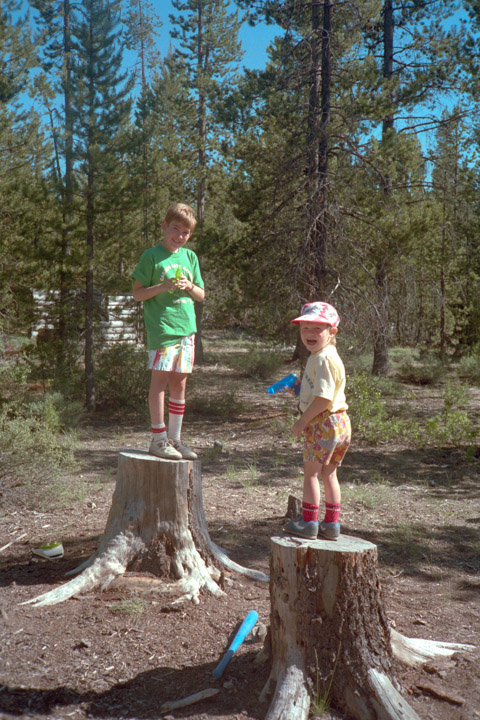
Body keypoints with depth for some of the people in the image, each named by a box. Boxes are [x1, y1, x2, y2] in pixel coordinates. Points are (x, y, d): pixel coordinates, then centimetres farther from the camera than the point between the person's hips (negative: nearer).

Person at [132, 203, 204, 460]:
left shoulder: (190, 257, 14)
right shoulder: (152, 256, -1)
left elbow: (201, 295, 16)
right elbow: (138, 293, -3)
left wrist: (189, 287, -4)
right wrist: (163, 287, -17)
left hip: (186, 328, 5)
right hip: (161, 326, -5)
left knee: (179, 383, 8)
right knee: (160, 379, -5)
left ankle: (175, 438, 16)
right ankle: (158, 439, 3)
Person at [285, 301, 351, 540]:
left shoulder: (323, 359, -18)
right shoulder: (328, 356, 15)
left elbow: (324, 399, -23)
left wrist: (303, 421, -16)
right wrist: (299, 387, 20)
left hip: (323, 423, -10)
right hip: (339, 422, 10)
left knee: (310, 472, 2)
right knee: (329, 474, 15)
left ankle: (309, 522, 10)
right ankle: (331, 524, 22)